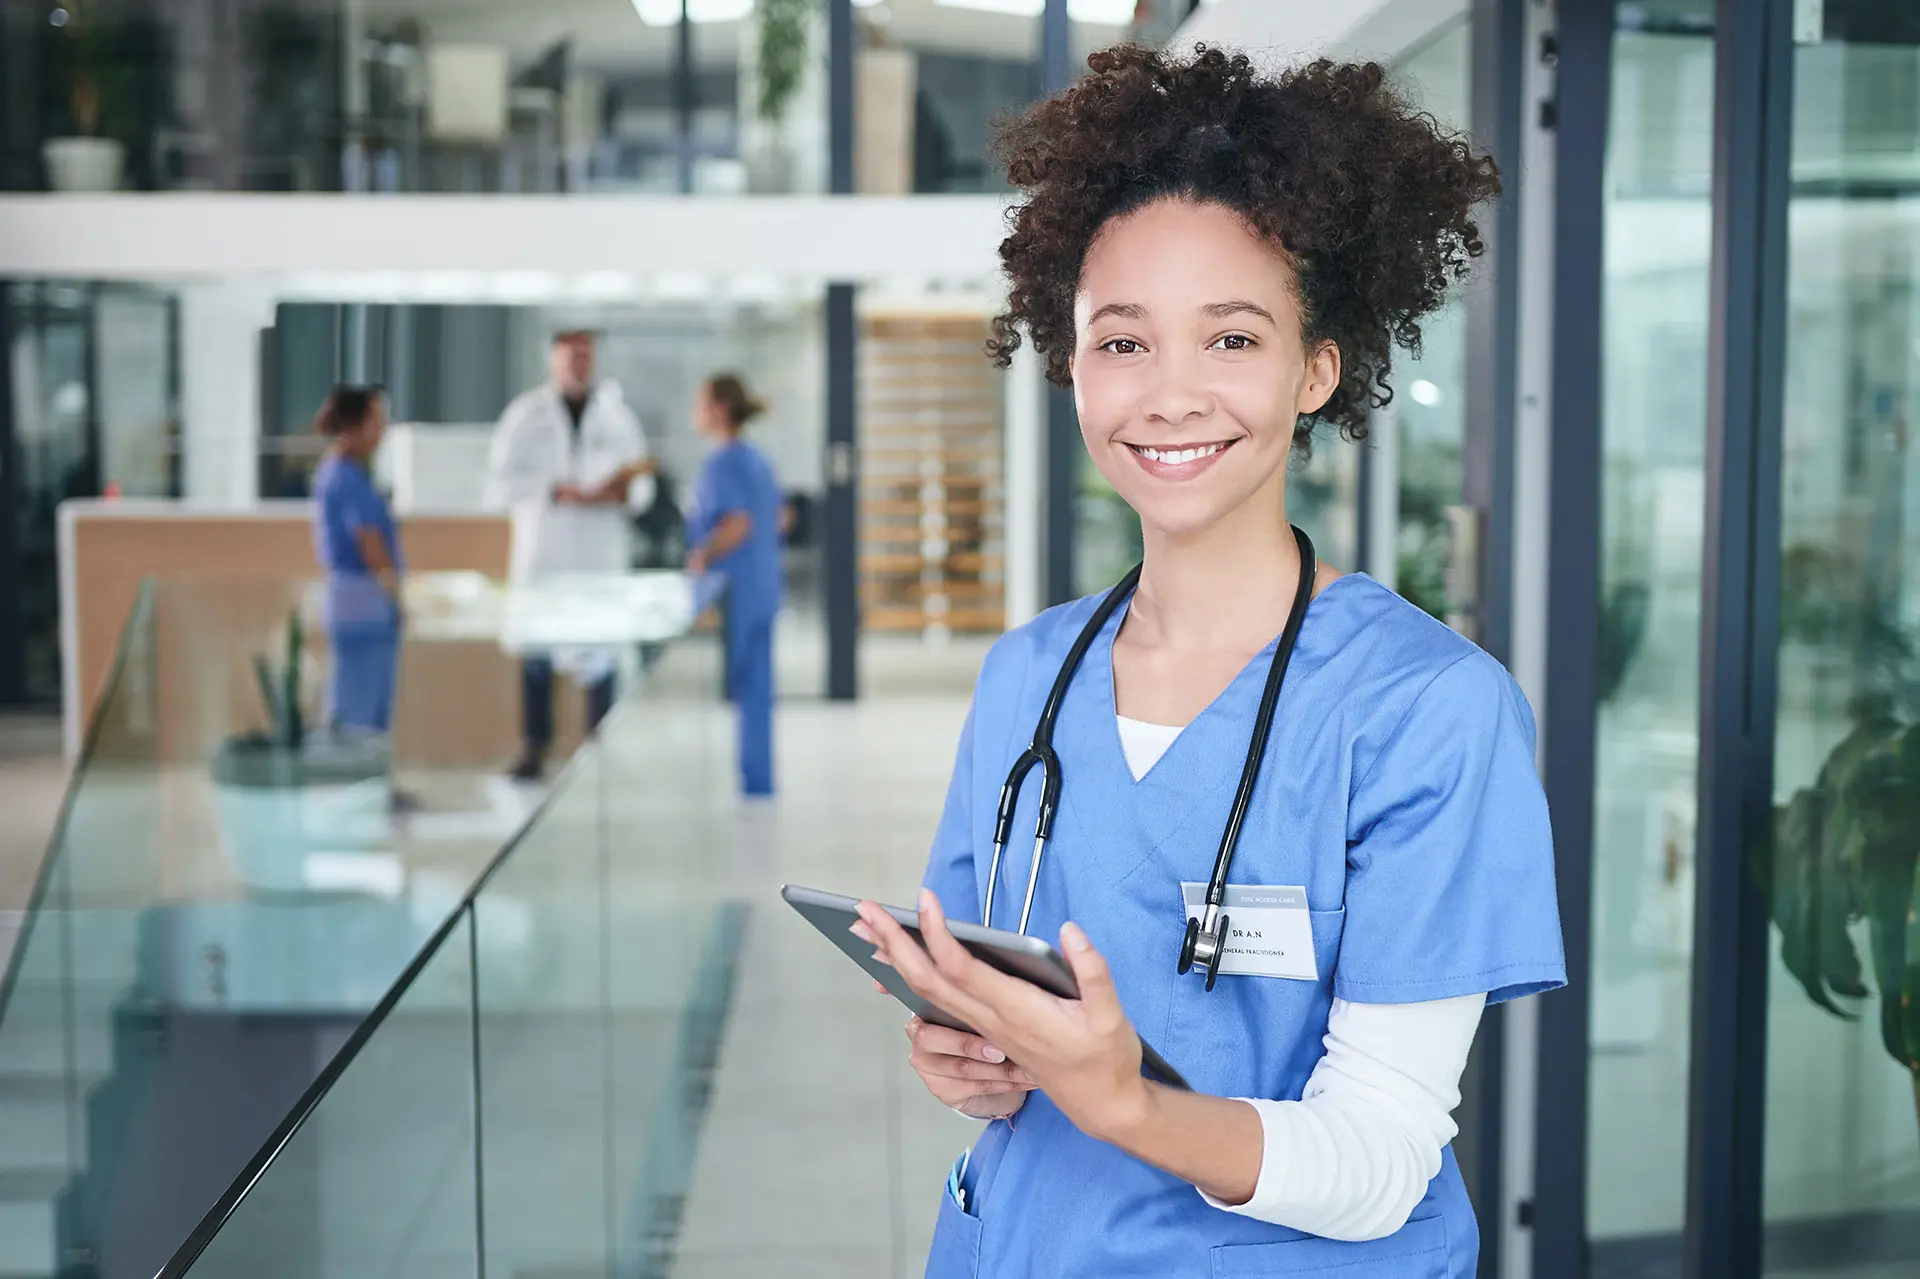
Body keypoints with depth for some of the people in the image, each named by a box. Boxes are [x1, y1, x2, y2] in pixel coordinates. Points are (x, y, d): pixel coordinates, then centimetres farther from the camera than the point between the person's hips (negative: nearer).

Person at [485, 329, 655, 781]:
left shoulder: (616, 414, 10)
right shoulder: (525, 414, 4)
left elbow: (641, 485, 12)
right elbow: (501, 484, -2)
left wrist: (620, 492, -12)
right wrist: (557, 492, -14)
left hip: (600, 559, 1)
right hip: (541, 554, -1)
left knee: (599, 659, 0)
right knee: (535, 658, 2)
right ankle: (534, 748, 11)